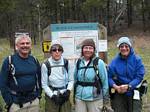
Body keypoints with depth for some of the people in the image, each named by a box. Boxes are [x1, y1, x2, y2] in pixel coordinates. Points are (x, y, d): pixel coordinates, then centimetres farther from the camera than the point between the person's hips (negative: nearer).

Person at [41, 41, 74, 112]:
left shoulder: (66, 63, -2)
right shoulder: (46, 65, -10)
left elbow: (71, 80, 4)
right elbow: (44, 84, -6)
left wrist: (68, 91, -11)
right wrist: (52, 96, -12)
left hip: (64, 96, 3)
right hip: (51, 96, -2)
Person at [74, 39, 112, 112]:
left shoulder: (99, 62, -8)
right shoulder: (78, 62, 5)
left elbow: (105, 82, -5)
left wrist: (105, 99, -2)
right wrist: (74, 96, 15)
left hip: (95, 99, -3)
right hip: (79, 98, 4)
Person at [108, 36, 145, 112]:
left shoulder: (137, 60, -5)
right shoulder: (115, 61, -2)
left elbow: (139, 76, -9)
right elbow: (109, 76, -3)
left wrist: (128, 86, -19)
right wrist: (115, 87, -19)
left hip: (133, 93, -1)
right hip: (119, 93, 1)